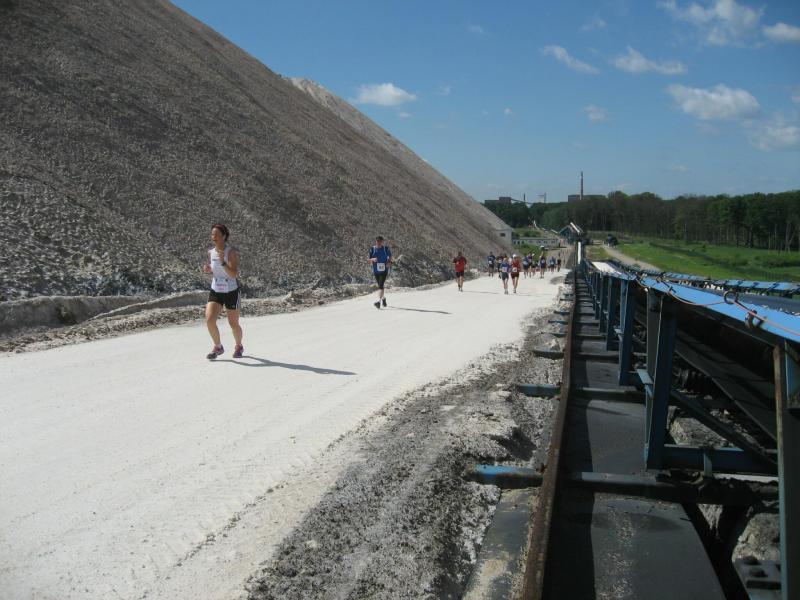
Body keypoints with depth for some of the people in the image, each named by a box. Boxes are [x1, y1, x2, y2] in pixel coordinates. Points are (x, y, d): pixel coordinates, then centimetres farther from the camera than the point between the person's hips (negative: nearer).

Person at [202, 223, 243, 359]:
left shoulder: (231, 253, -16)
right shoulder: (211, 253, 0)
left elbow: (234, 274, -26)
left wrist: (223, 262, -39)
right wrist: (208, 270, -6)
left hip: (231, 293, -4)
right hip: (215, 292, 4)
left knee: (234, 324, 9)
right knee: (209, 320, -14)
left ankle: (239, 346, 38)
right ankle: (218, 347, 8)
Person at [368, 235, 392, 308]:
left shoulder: (386, 248, -2)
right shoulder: (372, 249, 1)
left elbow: (390, 256, 15)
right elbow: (369, 260, 3)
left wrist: (389, 262, -4)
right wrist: (373, 259, -19)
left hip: (384, 270, -3)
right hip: (376, 270, 3)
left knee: (381, 285, -18)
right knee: (379, 285, 17)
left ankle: (379, 301, -25)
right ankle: (383, 298, 43)